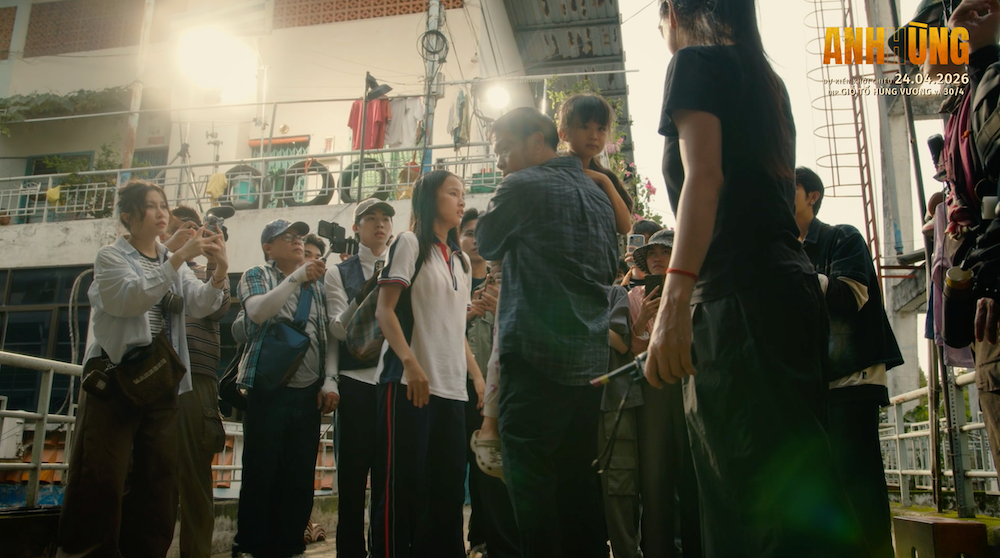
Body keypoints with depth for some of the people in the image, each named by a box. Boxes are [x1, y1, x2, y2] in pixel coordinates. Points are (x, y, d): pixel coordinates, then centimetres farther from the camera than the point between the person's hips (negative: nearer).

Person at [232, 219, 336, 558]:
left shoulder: (317, 286, 16)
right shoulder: (256, 276, 6)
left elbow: (328, 336, 12)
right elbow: (258, 312, -16)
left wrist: (330, 382, 1)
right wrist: (297, 277, -22)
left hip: (308, 393, 4)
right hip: (268, 391, -3)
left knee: (301, 478, 6)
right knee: (260, 475, 0)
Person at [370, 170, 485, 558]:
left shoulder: (460, 260, 19)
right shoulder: (410, 243, -1)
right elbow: (384, 312, -8)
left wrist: (477, 375, 13)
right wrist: (410, 362, -21)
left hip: (452, 387, 7)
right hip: (408, 382, -6)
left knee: (448, 484, 8)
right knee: (402, 482, -4)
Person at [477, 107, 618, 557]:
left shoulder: (522, 187, -6)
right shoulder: (596, 193, 16)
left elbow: (487, 243, 8)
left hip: (535, 355, -7)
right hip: (590, 357, 8)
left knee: (530, 476, -3)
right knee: (578, 477, 12)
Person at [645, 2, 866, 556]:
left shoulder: (697, 60, 2)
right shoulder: (764, 78, 26)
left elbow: (703, 174, -14)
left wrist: (675, 295, -24)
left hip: (741, 295, -9)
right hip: (789, 286, 9)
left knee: (777, 494, -13)